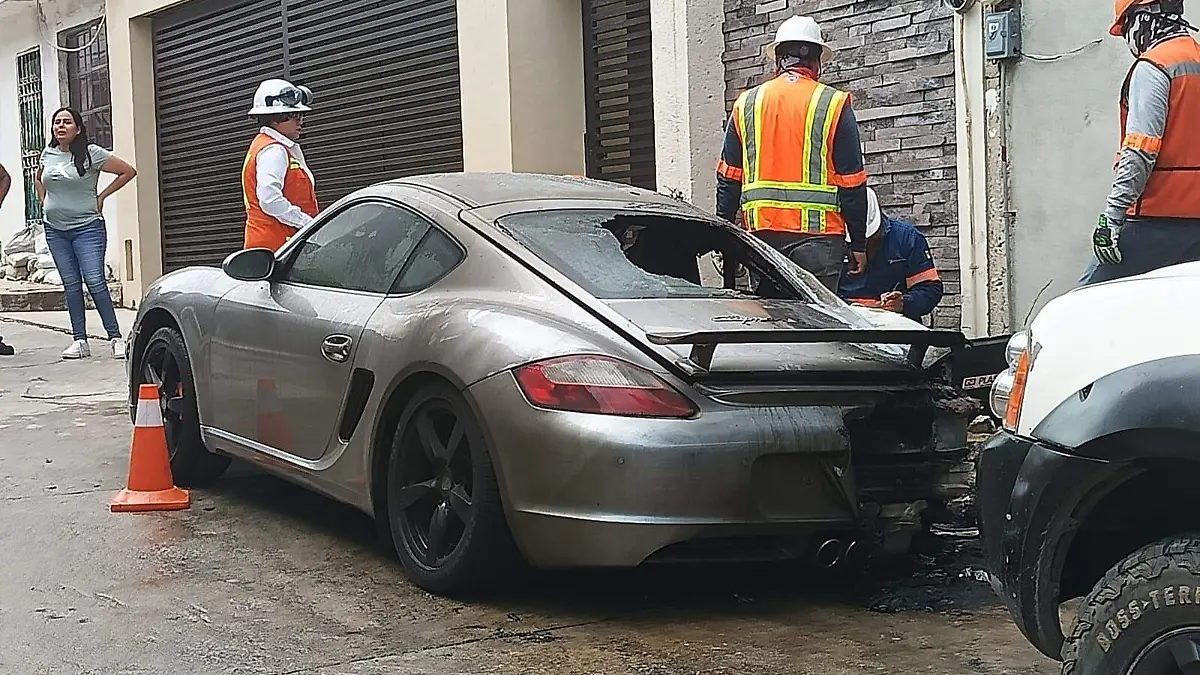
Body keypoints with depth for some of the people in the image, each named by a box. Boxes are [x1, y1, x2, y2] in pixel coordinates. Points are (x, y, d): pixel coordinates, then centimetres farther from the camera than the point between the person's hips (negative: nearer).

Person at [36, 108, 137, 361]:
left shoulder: (91, 153, -7)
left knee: (95, 282, -12)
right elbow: (40, 179, 29)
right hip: (55, 230, 5)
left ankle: (116, 338, -8)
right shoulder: (48, 154, 8)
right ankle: (80, 341, 10)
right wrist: (45, 205, 15)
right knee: (71, 285, 6)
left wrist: (101, 197, -3)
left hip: (87, 227, -5)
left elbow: (128, 171, -4)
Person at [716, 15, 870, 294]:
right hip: (817, 231, -3)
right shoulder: (834, 105, 0)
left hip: (760, 231, 3)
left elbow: (728, 179, 12)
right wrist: (858, 244, 6)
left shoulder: (746, 104, 10)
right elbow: (851, 184, 0)